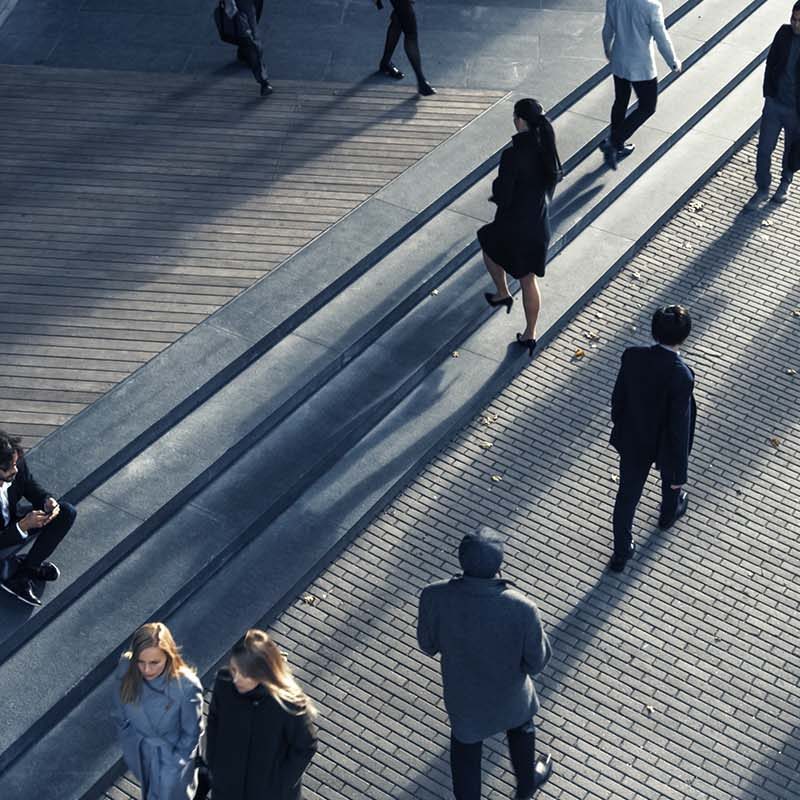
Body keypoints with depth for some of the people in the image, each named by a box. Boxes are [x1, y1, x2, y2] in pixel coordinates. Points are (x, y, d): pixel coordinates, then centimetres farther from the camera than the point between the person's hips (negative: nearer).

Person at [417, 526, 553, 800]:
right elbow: (536, 664, -19)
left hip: (462, 695, 0)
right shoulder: (522, 609, -36)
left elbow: (428, 645, -13)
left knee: (465, 744, 31)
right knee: (520, 727, 35)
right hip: (509, 695, 0)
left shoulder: (434, 597, -32)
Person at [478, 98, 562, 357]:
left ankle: (503, 294, 39)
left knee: (487, 242, 30)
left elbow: (503, 197, -22)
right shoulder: (546, 148, -5)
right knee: (528, 278, 19)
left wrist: (496, 191, 0)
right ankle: (530, 334, 27)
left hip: (514, 224, -6)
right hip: (540, 223, 6)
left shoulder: (513, 155, -26)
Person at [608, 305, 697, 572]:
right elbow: (680, 427, -26)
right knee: (671, 478, 32)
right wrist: (680, 471, -14)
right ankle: (669, 514, 62)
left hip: (633, 441, 2)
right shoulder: (681, 376, -34)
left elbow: (618, 397, -6)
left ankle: (621, 553, 32)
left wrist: (619, 423, 15)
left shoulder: (632, 357, -22)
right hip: (666, 444, -2)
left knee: (627, 495, 19)